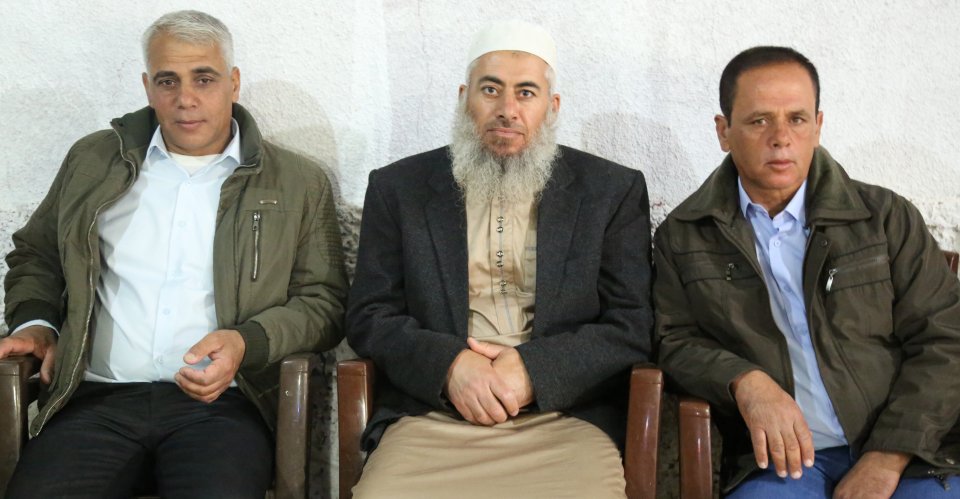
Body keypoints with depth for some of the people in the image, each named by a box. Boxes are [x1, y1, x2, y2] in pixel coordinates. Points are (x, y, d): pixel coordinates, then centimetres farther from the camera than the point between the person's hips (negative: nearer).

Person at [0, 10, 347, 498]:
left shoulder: (299, 183, 10)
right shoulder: (93, 161, 17)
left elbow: (323, 302, 6)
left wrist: (247, 342, -11)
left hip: (221, 402, -1)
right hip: (98, 399, 2)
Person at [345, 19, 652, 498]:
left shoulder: (613, 191, 8)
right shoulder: (398, 188, 11)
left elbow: (633, 323, 4)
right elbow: (368, 317, 8)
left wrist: (534, 367, -11)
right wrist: (449, 364, -10)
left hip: (565, 418, 0)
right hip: (430, 417, 0)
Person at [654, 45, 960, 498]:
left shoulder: (887, 217, 6)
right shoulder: (682, 236, 8)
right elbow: (677, 342, 7)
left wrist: (887, 460, -8)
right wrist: (744, 380, -14)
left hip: (906, 450, 1)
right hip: (780, 460, 0)